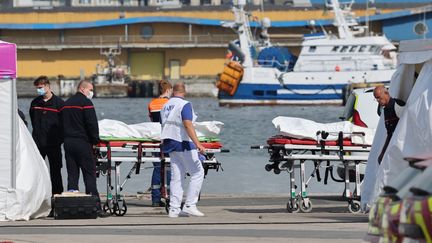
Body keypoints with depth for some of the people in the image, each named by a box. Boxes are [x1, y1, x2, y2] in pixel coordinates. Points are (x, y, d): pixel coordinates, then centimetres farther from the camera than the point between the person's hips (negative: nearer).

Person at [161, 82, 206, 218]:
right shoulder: (185, 105, -9)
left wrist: (166, 144, 32)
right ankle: (190, 205, -9)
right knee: (197, 173, -1)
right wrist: (198, 144, -26)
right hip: (183, 143, -7)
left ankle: (174, 209, 1)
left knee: (176, 177, 7)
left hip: (170, 144, 7)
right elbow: (188, 125, -20)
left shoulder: (165, 106, 14)